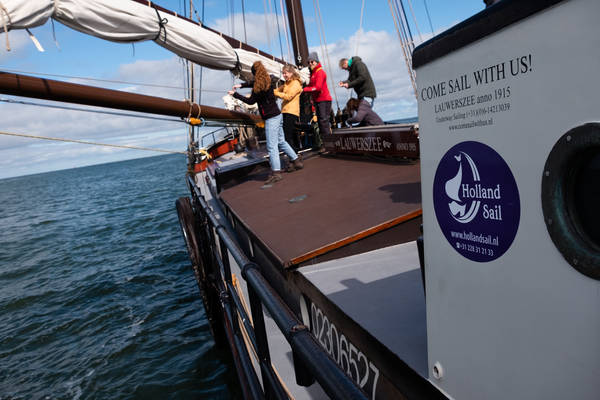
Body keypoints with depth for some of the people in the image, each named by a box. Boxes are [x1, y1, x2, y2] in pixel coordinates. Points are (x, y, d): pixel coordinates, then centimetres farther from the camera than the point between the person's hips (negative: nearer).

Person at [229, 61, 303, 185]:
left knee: (271, 146, -9)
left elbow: (250, 101, -12)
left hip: (271, 118, -9)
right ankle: (296, 161, 27)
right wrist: (241, 85, 34)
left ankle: (276, 172, -11)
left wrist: (235, 94, -4)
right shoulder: (266, 81, 10)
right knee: (281, 141, 19)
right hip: (277, 115, 9)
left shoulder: (260, 85, -16)